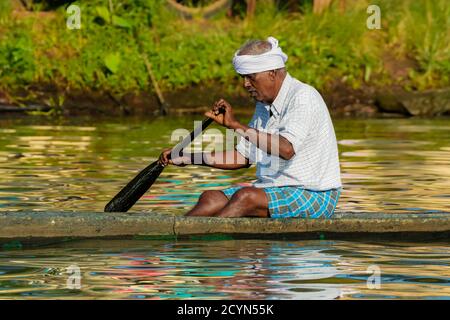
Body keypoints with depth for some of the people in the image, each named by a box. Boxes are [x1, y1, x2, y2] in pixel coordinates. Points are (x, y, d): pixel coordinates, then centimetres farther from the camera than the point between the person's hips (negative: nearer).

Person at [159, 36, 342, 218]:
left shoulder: (304, 97, -14)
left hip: (314, 196, -9)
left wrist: (236, 125, -26)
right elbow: (243, 157, 19)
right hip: (274, 190, 9)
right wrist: (188, 158, 11)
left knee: (245, 197, -30)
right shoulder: (264, 105, 14)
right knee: (211, 198, -9)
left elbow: (287, 149, -30)